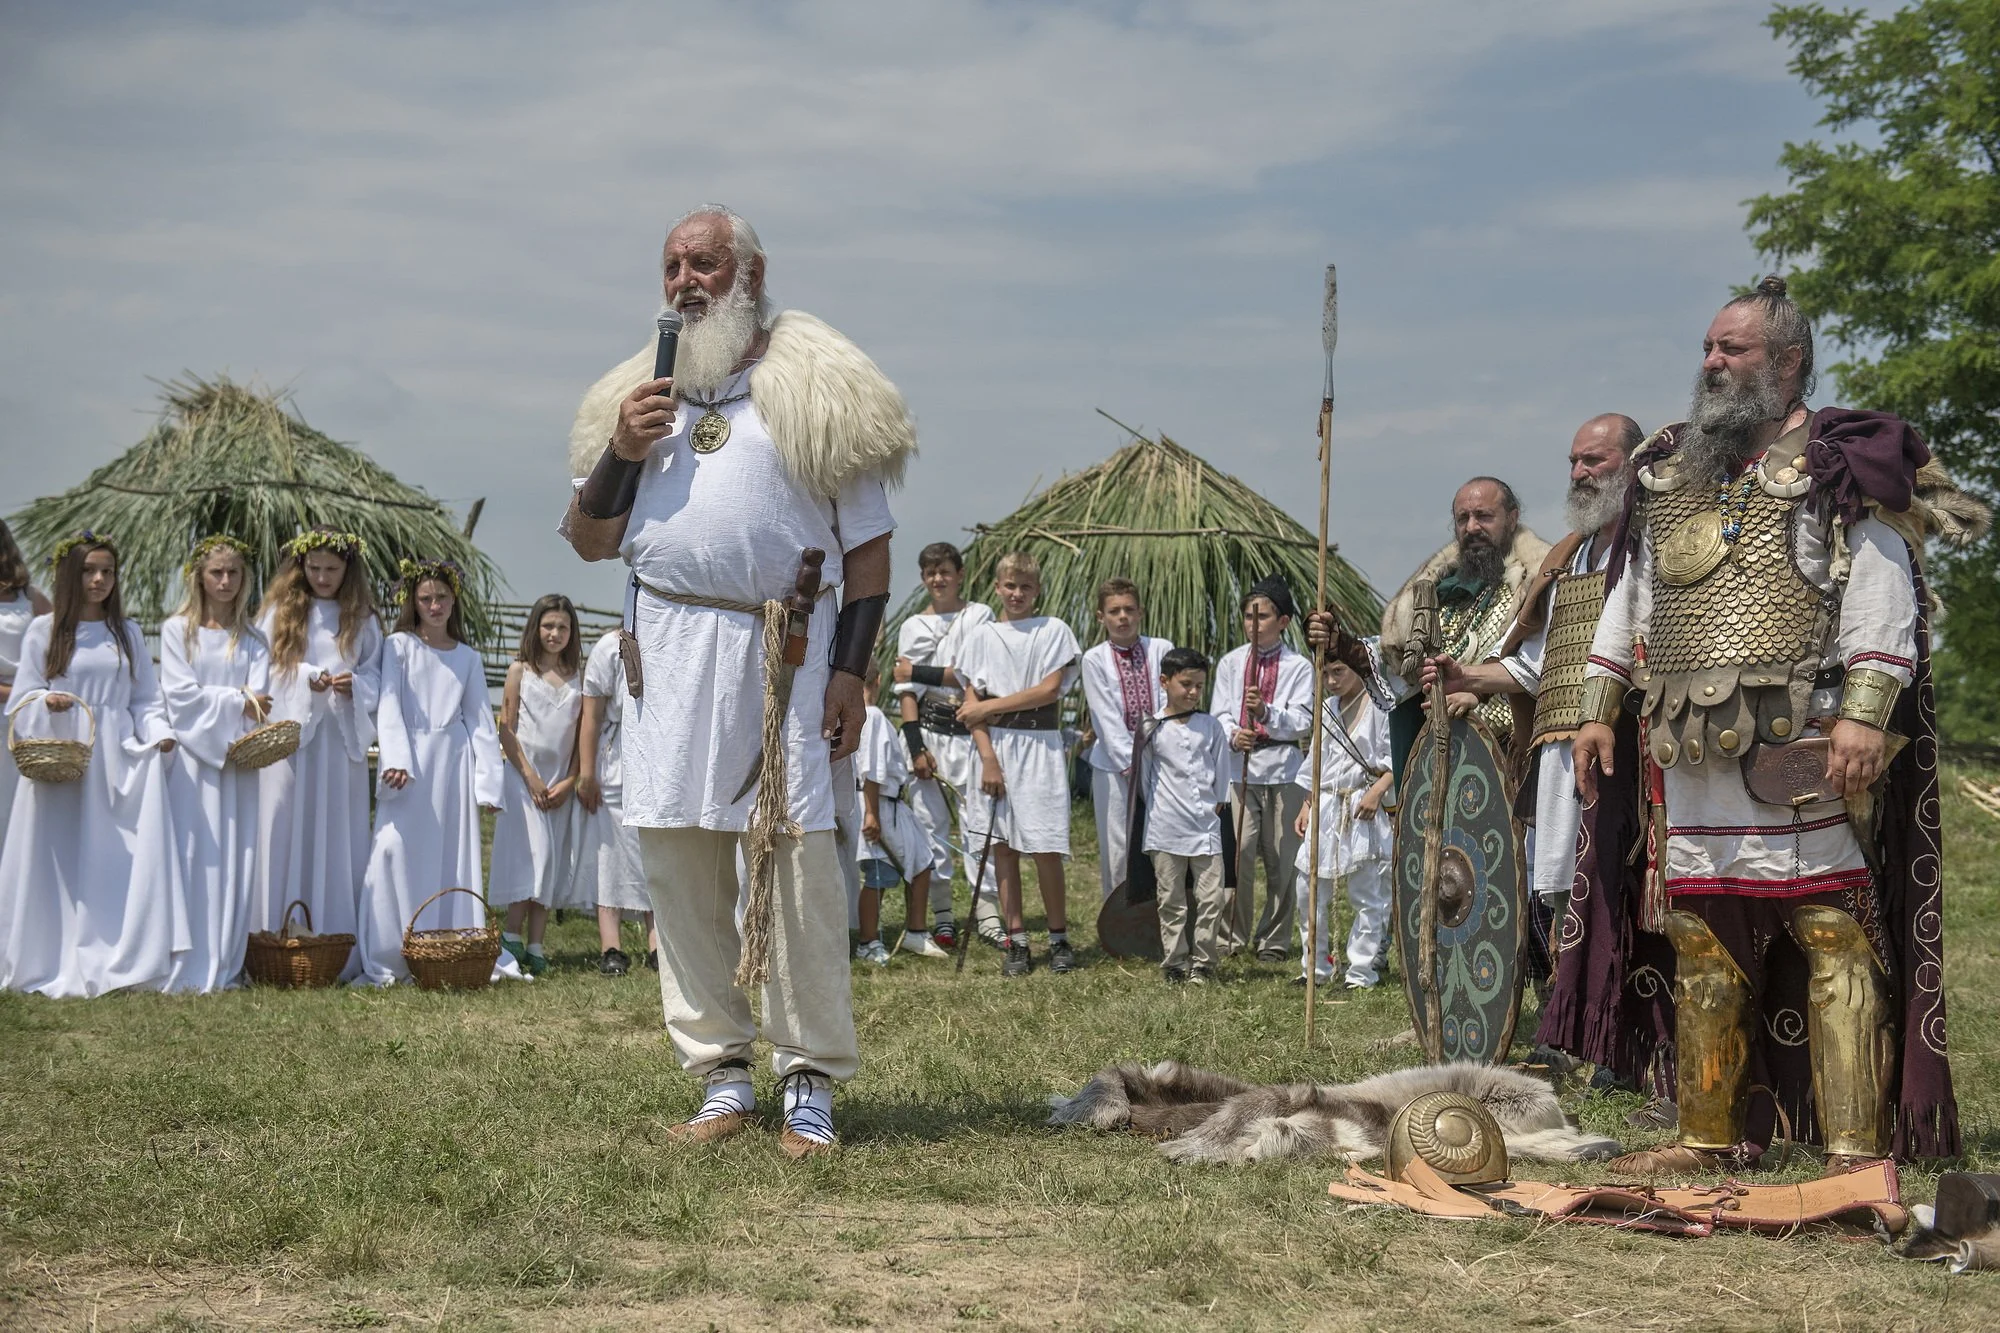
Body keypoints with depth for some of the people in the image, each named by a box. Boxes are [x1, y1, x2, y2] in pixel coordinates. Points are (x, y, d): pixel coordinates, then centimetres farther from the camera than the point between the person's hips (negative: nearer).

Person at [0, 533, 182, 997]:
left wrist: (158, 733, -7)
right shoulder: (44, 630, 5)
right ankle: (55, 965, 3)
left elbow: (146, 698, 11)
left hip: (119, 759, 2)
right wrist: (47, 702, -17)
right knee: (59, 861, -3)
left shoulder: (127, 633, 12)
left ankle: (118, 963, 0)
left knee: (120, 862, -4)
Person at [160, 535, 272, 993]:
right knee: (192, 856, -7)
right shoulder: (177, 630, 7)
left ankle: (224, 967, 1)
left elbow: (257, 699, 1)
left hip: (238, 761, 2)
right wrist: (235, 700, -11)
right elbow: (180, 694, -4)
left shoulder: (252, 639, 13)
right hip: (191, 757, -2)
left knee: (235, 859, -1)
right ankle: (188, 968, -6)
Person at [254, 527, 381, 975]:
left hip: (340, 741, 1)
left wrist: (353, 685, -11)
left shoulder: (361, 619, 11)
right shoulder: (280, 612, 7)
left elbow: (376, 676, 10)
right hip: (287, 736, -1)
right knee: (286, 836, -3)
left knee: (338, 839, 1)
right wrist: (306, 678, -12)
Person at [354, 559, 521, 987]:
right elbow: (389, 704, -3)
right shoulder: (399, 646, 5)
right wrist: (396, 759, -18)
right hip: (411, 760, -3)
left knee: (455, 855, 2)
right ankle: (386, 960, -7)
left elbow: (481, 722, 10)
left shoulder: (468, 657, 12)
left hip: (454, 760, 3)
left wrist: (487, 783, 2)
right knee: (396, 849, -10)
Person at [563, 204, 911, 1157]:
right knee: (678, 859, 3)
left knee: (797, 858, -8)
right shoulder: (640, 393, 18)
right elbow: (589, 542, 16)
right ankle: (721, 1076, 13)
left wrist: (851, 667, -6)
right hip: (669, 655, 4)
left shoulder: (816, 388, 6)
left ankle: (811, 1081, 1)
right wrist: (621, 453, -2)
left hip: (786, 652, -4)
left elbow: (868, 545, 3)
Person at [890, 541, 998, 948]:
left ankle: (986, 913, -4)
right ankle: (941, 915, 7)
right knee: (931, 822, 2)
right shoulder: (913, 627, 9)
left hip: (969, 731, -2)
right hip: (927, 731, 2)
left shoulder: (980, 616, 4)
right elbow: (906, 691, 3)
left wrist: (920, 673, -5)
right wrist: (916, 747, -7)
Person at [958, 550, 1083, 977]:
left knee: (1046, 848, -6)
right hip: (995, 746, 2)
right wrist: (988, 758, -8)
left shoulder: (1053, 630, 4)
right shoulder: (982, 637, 9)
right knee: (1003, 846, 2)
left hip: (1040, 745, -2)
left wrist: (989, 706, -7)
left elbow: (1049, 690, -7)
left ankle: (1059, 939, 7)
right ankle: (1017, 942, 8)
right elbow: (972, 705, 4)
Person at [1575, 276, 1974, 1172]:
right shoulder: (1669, 473, 18)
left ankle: (1857, 1146, -5)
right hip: (1694, 752, 6)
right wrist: (1599, 712, 17)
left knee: (1833, 937, -7)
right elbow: (1627, 602, 23)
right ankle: (1709, 1136, 17)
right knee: (1703, 945, 9)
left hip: (1801, 751, -6)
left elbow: (1881, 599, -8)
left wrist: (1864, 714, -18)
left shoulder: (1838, 467, 0)